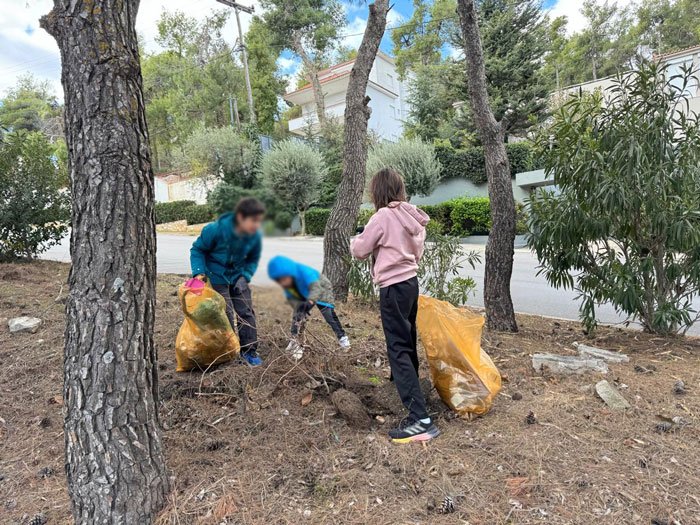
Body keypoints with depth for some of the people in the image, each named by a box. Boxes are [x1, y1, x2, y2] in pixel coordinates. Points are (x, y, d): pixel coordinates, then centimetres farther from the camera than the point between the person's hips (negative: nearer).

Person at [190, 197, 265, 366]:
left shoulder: (255, 236, -16)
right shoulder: (216, 230, -27)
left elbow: (253, 259, 2)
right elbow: (197, 249, -11)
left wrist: (245, 276, -12)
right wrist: (199, 272, -21)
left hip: (237, 276, 4)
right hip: (216, 277, -3)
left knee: (246, 312, 1)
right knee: (226, 315, -4)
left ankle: (249, 350, 13)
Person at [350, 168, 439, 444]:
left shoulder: (383, 217, -15)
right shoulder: (413, 216, 6)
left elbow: (360, 250, -5)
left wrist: (356, 239, 16)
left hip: (393, 287, -8)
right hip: (410, 281, 8)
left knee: (398, 349, -8)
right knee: (407, 340, 25)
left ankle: (420, 420, -10)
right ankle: (405, 382, 48)